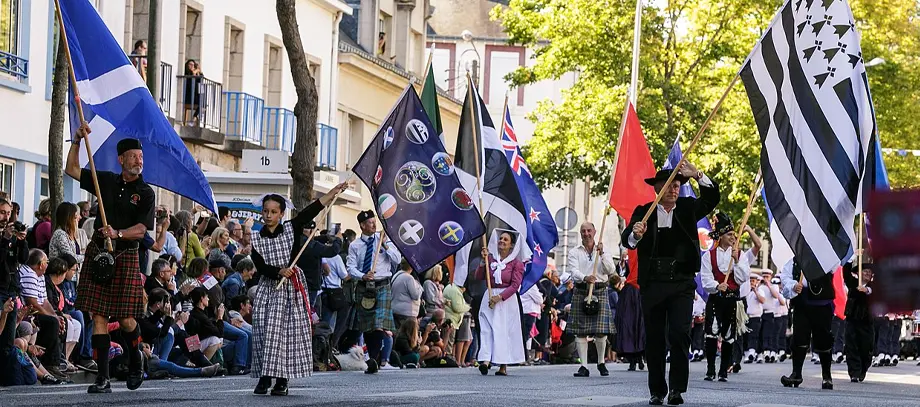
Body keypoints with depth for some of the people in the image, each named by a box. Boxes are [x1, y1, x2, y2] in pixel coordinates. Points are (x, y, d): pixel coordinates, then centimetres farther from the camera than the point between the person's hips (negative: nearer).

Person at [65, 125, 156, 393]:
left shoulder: (145, 193, 1)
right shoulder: (106, 181, 10)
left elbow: (142, 229, -9)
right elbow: (72, 169, 14)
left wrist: (118, 234, -25)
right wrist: (77, 141, 3)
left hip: (125, 256, -3)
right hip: (97, 253, 3)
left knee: (126, 319, -3)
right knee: (99, 316, -3)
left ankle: (135, 366, 25)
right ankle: (103, 378, -3)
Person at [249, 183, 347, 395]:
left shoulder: (291, 229, 1)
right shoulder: (256, 239, 4)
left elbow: (312, 210, -6)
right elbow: (261, 267, -5)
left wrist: (334, 191, -12)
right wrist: (279, 271, -21)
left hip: (291, 288, -1)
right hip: (268, 288, 1)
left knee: (288, 332, -6)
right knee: (264, 333, -3)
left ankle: (282, 381, -3)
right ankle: (264, 378, 2)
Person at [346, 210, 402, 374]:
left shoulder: (384, 240, 7)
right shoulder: (355, 246, 5)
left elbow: (397, 259, 2)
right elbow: (351, 267, 0)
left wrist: (386, 246, -9)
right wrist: (363, 276, -17)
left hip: (383, 286, -2)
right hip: (363, 287, 2)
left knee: (380, 324, -17)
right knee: (366, 326, 7)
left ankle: (374, 360, -23)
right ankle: (375, 360, 20)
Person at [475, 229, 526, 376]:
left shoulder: (516, 263, 0)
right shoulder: (491, 258, 11)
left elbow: (515, 285, -8)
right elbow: (479, 277, 6)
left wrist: (500, 297, -16)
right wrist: (484, 261, -5)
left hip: (507, 299, -3)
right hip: (489, 297, 3)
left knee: (504, 330, -4)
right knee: (487, 329, -10)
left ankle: (503, 366, -1)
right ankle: (486, 360, -20)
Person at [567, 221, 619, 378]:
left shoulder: (603, 251, 12)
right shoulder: (575, 253, 9)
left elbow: (611, 270, 0)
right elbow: (574, 271, -7)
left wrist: (601, 254, -10)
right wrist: (585, 278, -28)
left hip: (600, 291, 0)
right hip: (581, 292, 0)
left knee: (601, 330, -4)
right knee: (580, 331, -5)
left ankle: (601, 363, 16)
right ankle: (584, 366, -3)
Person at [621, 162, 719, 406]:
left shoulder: (688, 208, 8)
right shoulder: (644, 212, 4)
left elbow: (712, 198, -5)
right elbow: (627, 240, -8)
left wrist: (698, 176, -20)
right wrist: (635, 234, -32)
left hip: (681, 283, 0)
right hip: (652, 283, 0)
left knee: (679, 333, -13)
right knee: (654, 338, 5)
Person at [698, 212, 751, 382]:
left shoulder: (740, 255, 10)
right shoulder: (709, 256, 5)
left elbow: (743, 278, 0)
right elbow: (706, 278, -4)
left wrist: (736, 260, -9)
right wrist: (717, 286, -22)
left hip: (733, 300, 2)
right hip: (715, 299, -2)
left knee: (729, 336, 4)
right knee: (712, 334, -13)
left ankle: (724, 371, 11)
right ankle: (710, 371, -10)